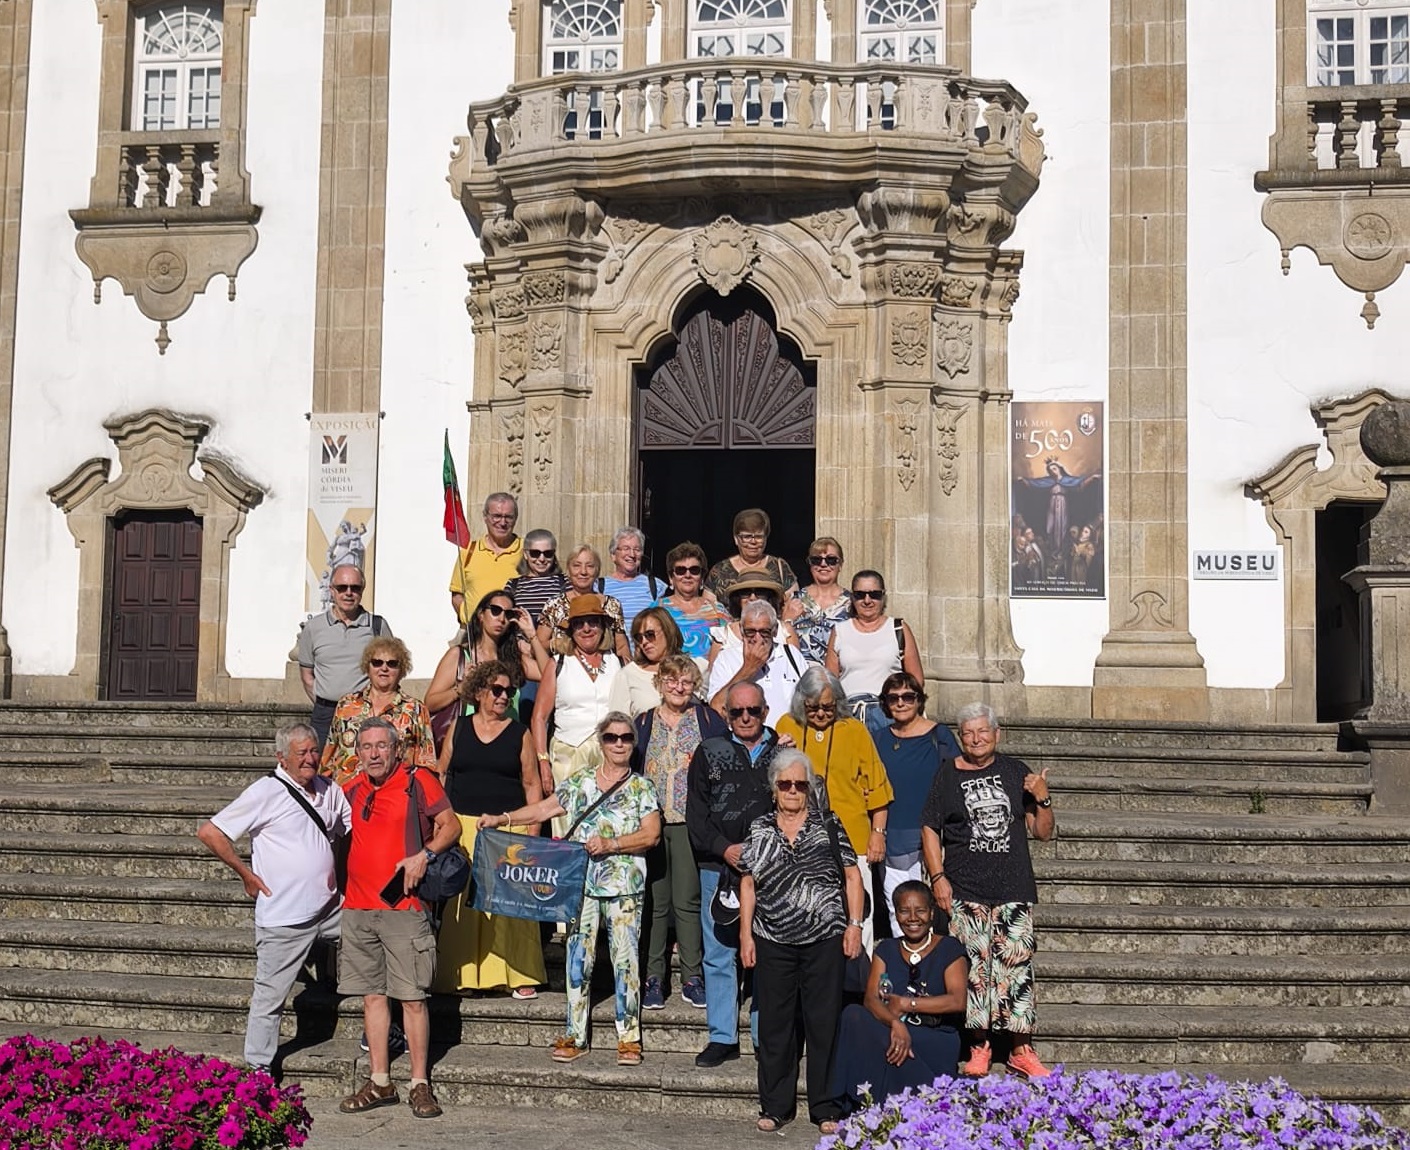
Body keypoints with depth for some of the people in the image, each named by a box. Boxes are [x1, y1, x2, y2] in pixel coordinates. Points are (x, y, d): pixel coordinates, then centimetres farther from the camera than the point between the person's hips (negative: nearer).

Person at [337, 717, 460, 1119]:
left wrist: (423, 855, -17)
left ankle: (420, 1085, 3)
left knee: (412, 996, -3)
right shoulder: (351, 791, 12)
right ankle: (379, 1082, 15)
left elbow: (450, 825, -3)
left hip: (403, 908, -5)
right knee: (372, 994, 8)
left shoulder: (418, 782, -2)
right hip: (357, 907, 5)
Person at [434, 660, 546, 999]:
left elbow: (532, 784, 6)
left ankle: (519, 976, 1)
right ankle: (462, 974, 9)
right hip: (462, 827, 1)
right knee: (460, 902, 0)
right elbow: (441, 775, 13)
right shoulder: (459, 727, 10)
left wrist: (532, 830, -2)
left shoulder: (520, 734, 6)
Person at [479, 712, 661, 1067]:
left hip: (625, 888, -2)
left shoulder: (641, 788, 3)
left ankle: (629, 1038, 6)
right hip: (582, 884, 2)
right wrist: (502, 819, 4)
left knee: (625, 960, -1)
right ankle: (575, 1036, 11)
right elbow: (543, 809, 13)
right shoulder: (579, 783, 11)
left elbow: (652, 834, -5)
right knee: (578, 959, 4)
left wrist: (611, 844, -16)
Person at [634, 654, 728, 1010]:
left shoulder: (708, 720, 6)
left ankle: (693, 978, 6)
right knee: (654, 903, 3)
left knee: (687, 901, -2)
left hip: (690, 823, -2)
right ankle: (653, 978, 8)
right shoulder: (643, 723, 12)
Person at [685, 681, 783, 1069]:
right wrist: (726, 849, -8)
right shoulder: (709, 753, 9)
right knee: (719, 954, 4)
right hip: (719, 868, 1)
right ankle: (722, 1037, 12)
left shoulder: (783, 752, 7)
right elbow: (695, 814, 5)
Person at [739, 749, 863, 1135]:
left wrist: (854, 924, -4)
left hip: (825, 940, -2)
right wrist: (745, 934, 4)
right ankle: (775, 1106, 17)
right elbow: (748, 884, 10)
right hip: (773, 943, 2)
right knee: (774, 1024, 6)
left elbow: (852, 875, 4)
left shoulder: (829, 825, 4)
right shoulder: (759, 829, 8)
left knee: (824, 1024, 2)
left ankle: (826, 1109, 11)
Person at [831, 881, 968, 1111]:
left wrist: (906, 1004, -14)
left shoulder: (949, 948, 5)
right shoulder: (886, 950, 15)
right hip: (897, 1034, 4)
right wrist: (896, 1023, -24)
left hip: (936, 1042, -4)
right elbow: (870, 999, -2)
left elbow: (957, 1001, -11)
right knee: (854, 1016, -29)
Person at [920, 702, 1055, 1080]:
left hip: (1014, 890, 1)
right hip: (964, 892, -1)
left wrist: (1042, 799, -5)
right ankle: (979, 1047, 7)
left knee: (1017, 965, -2)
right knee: (974, 966, -3)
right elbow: (930, 829, 7)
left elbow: (1043, 832, 13)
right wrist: (938, 877, -3)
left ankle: (1022, 1050, 5)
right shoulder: (948, 775, 7)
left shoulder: (1015, 772, 11)